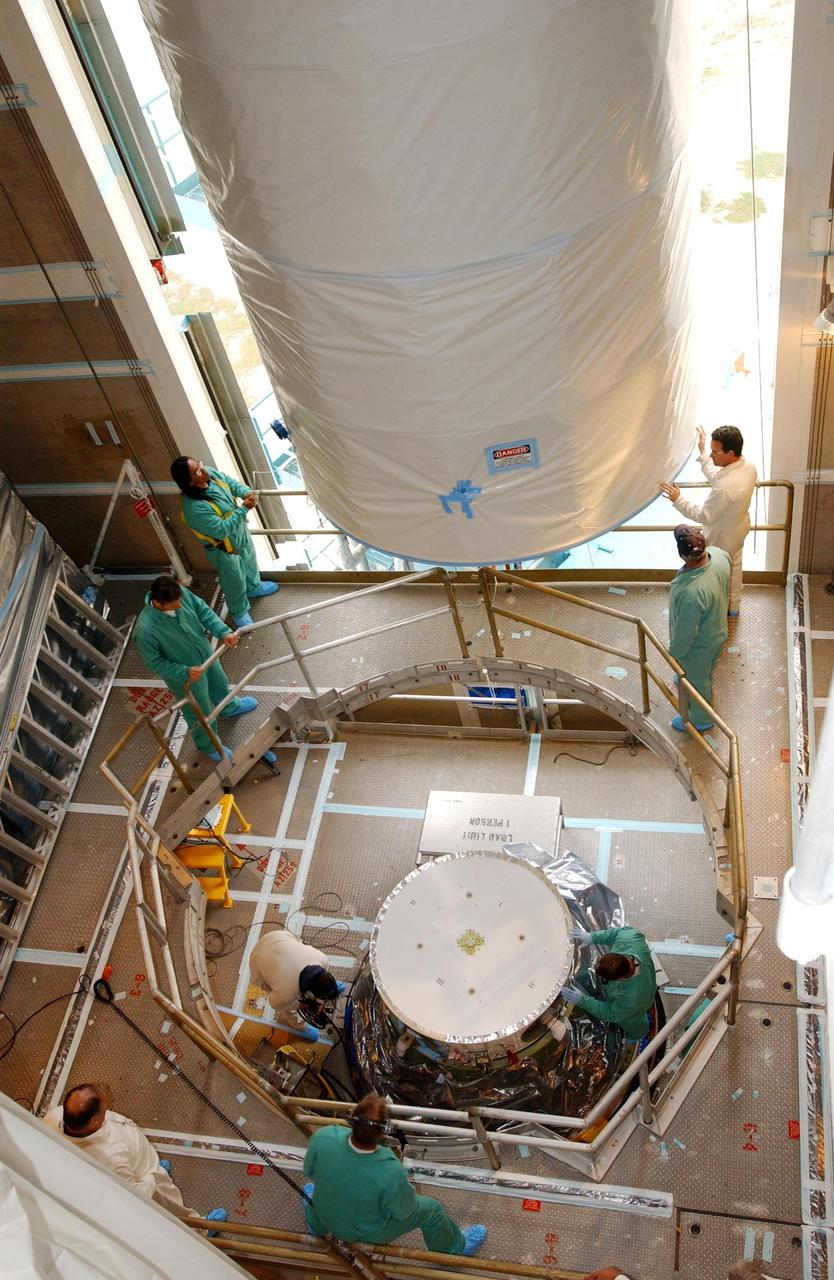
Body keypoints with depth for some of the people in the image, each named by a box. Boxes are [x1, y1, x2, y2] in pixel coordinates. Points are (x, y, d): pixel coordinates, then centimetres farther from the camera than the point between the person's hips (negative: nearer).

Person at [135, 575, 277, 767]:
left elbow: (203, 610, -9)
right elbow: (155, 664, -26)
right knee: (201, 714, 21)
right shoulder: (146, 630, -40)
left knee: (220, 684, 36)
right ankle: (209, 746, 52)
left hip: (206, 654, 6)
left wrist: (223, 632, -21)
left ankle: (229, 707, 71)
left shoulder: (180, 593, -26)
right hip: (187, 677, -6)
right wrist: (185, 672, -33)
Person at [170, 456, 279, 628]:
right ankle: (239, 612, 48)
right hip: (224, 548, -7)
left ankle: (254, 588, 65)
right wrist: (244, 509, -38)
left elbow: (231, 482, -4)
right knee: (235, 581, 19)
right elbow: (222, 530, -38)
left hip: (240, 532, 7)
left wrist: (246, 492, -25)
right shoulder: (195, 507, -43)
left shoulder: (209, 473, -21)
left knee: (249, 562, 34)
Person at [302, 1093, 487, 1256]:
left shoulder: (323, 1137, -34)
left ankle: (316, 1227, 62)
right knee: (431, 1209, 18)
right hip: (372, 1233, -3)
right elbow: (403, 1211, -19)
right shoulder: (391, 1172, -42)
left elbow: (309, 1171, -10)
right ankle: (456, 1248, 45)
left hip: (328, 1220, 3)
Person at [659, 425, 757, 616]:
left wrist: (678, 499, -24)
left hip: (722, 536, -8)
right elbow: (716, 477, 2)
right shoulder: (748, 466, -16)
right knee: (733, 566, 28)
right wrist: (702, 453, 4)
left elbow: (704, 516, -30)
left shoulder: (725, 487, -43)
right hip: (738, 528, 8)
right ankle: (733, 606, 50)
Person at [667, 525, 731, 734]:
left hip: (698, 645, -6)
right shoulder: (719, 554, -25)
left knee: (697, 681, 23)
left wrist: (674, 653, -10)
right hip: (717, 631, 6)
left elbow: (686, 632, -29)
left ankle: (701, 720, 48)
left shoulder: (691, 592, -46)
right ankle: (690, 679, 66)